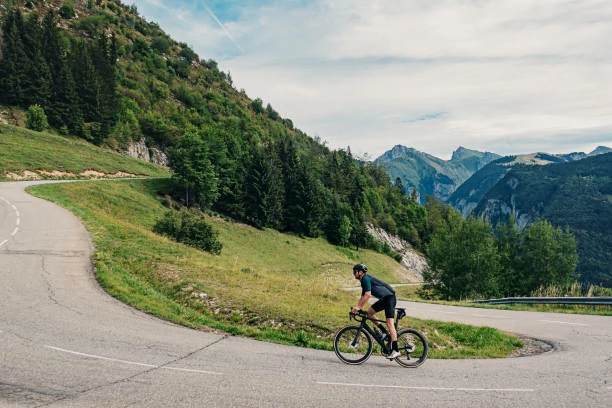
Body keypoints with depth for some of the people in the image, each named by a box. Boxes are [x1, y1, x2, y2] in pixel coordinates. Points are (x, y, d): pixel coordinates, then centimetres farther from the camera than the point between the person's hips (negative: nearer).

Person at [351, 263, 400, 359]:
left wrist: (359, 307, -21)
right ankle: (385, 332, 13)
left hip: (390, 297, -10)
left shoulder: (366, 279, -13)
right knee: (369, 313, 8)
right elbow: (362, 297, 22)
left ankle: (395, 350, -20)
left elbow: (367, 295, -23)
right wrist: (356, 307, 12)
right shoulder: (364, 281, 17)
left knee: (389, 322, -16)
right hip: (383, 299, 10)